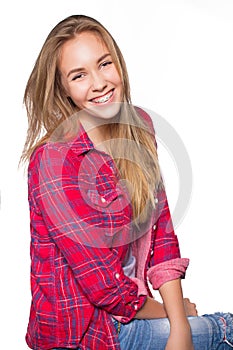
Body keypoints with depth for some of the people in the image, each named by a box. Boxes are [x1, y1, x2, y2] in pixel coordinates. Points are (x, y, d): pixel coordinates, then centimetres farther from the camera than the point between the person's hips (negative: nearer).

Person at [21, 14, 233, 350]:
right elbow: (104, 286, -21)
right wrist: (170, 313, -5)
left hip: (132, 304, 6)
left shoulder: (139, 125, -2)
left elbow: (161, 231, -2)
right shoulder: (54, 161, -24)